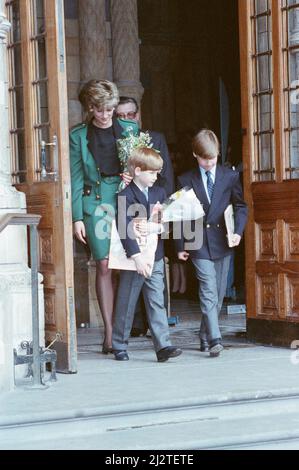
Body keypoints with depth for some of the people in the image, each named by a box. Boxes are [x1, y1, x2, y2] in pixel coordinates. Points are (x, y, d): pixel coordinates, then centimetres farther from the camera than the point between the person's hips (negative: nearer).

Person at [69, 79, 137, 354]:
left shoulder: (127, 131, 8)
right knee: (104, 266, -4)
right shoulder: (78, 136, 4)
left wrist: (134, 178, -7)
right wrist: (77, 218, -3)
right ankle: (110, 332, 1)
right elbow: (76, 178, 3)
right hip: (95, 204, -1)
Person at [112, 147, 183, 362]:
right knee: (126, 304, 5)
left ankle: (163, 346, -3)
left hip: (155, 259, 5)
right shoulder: (126, 196, -10)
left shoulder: (160, 193, 10)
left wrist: (156, 227, -14)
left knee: (157, 302, 1)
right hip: (133, 258, -5)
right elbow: (125, 229, -18)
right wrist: (137, 256, -24)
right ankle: (119, 346, 17)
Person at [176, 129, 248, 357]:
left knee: (218, 293, 7)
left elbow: (241, 206, 10)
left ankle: (205, 337, 20)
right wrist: (180, 246, 3)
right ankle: (214, 339, -20)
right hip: (199, 244, -2)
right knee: (208, 292, -14)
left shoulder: (230, 176, 5)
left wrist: (238, 231, -6)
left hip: (222, 243, 2)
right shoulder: (186, 180, 2)